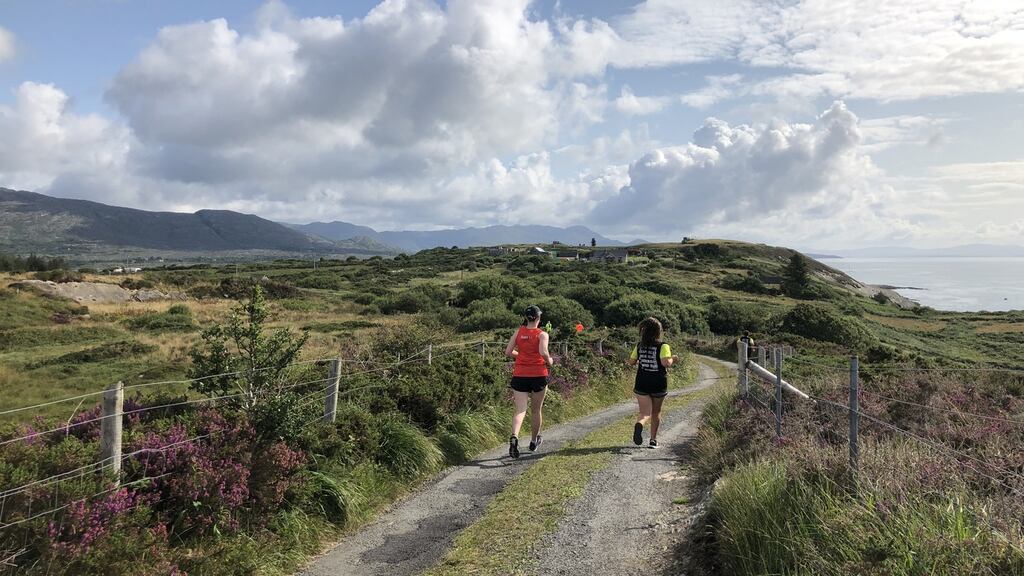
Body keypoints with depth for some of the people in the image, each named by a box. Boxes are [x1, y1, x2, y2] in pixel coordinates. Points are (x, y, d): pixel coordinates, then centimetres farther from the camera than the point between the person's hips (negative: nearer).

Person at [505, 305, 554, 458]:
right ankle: (534, 441, 31)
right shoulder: (542, 334, -6)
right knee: (536, 410, 16)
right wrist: (549, 361, -2)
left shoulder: (518, 332, 4)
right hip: (538, 375, -2)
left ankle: (514, 437, -28)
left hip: (520, 375, 2)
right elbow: (543, 352, -21)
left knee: (520, 410, -2)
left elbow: (508, 352, 1)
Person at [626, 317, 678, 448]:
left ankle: (639, 424, -34)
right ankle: (653, 440, 23)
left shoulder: (639, 345, 3)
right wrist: (673, 360, -2)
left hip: (642, 384, 2)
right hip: (659, 384, -2)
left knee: (645, 413, -1)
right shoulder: (663, 346, -9)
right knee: (656, 412, 17)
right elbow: (666, 363, -22)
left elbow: (631, 362, 8)